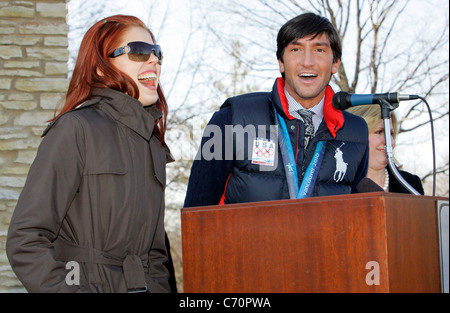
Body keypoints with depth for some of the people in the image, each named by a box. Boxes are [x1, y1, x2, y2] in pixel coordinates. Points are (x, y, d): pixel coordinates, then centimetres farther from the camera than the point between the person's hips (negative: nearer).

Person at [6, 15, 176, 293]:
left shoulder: (154, 145, 13)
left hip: (146, 286, 6)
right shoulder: (77, 129, -8)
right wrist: (68, 290, -21)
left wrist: (161, 287, 2)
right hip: (87, 284, -6)